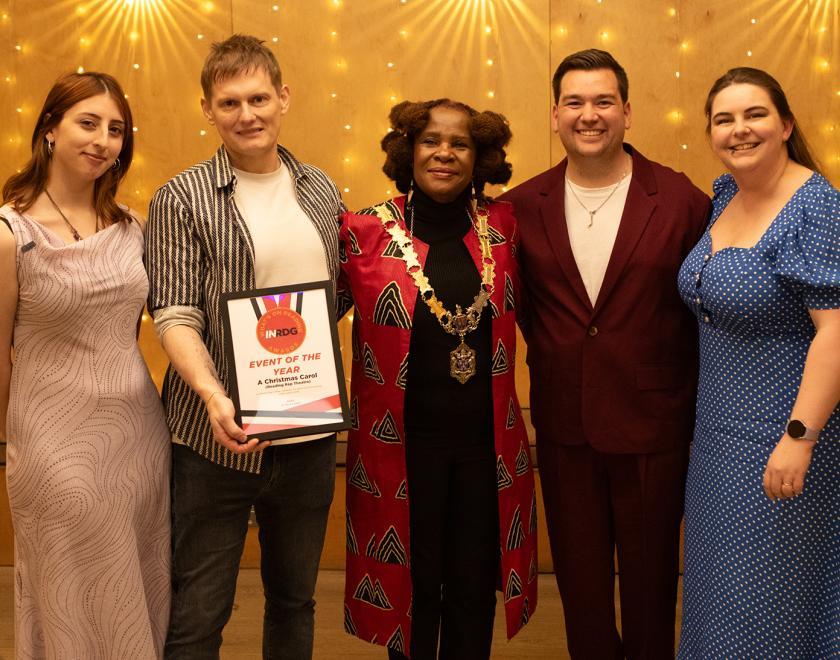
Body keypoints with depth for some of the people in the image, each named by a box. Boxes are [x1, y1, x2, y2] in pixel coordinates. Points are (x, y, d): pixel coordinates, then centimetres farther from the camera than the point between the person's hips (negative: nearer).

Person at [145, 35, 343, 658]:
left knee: (295, 600, 19)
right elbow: (175, 316, -12)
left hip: (311, 435, 4)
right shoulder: (182, 199, -6)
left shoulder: (321, 190, 8)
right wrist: (213, 395, -27)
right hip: (220, 437, -4)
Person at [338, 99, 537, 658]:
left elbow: (527, 313, 12)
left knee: (475, 589, 13)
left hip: (486, 441, 2)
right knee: (409, 589, 12)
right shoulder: (367, 232, -6)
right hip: (400, 440, -2)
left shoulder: (502, 225, 2)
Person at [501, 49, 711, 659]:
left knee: (649, 575, 13)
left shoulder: (682, 200, -6)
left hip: (653, 424, -2)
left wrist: (693, 399, -1)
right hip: (564, 427, 2)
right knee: (579, 575, 15)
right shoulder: (524, 206, -1)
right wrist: (551, 356, 3)